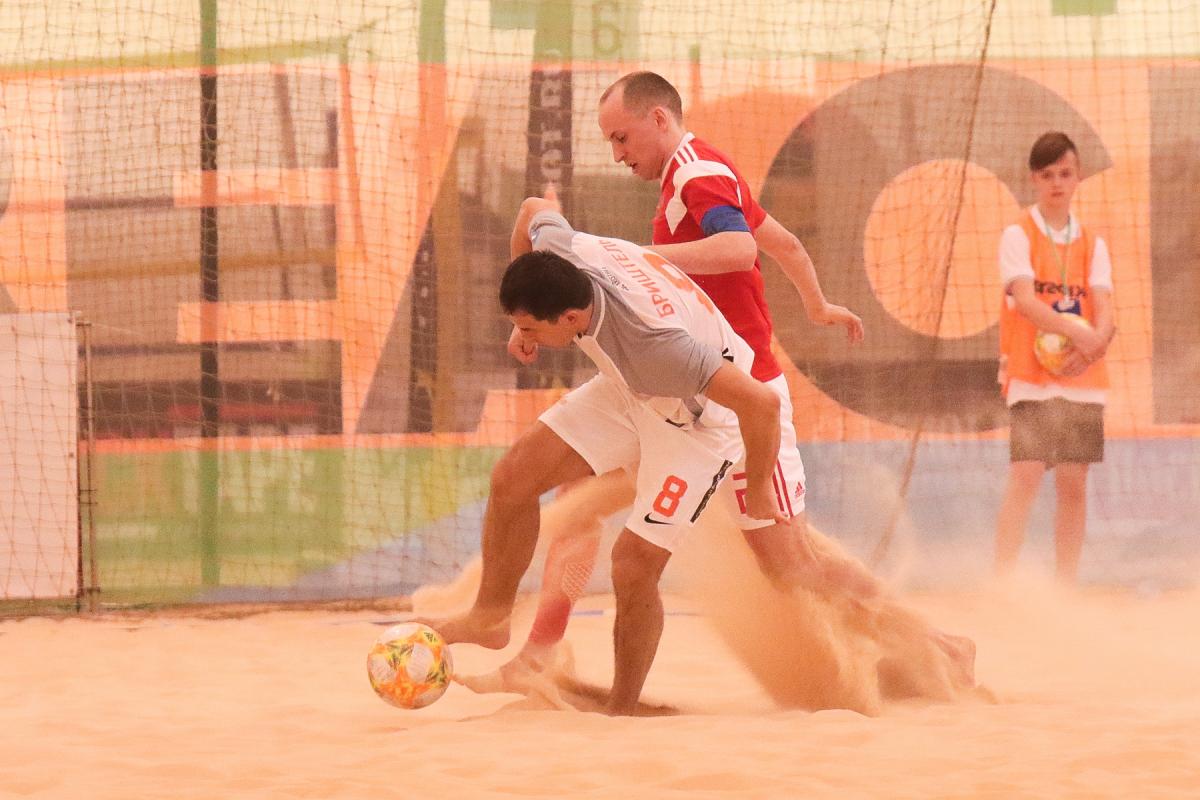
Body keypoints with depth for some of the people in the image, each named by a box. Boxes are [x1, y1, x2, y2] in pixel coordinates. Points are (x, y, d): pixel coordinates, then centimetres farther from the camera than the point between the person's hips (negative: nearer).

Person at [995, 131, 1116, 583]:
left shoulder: (1091, 245, 12)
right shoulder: (1018, 236, -1)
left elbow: (1103, 310, 0)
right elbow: (1025, 301, -16)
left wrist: (1097, 342, -24)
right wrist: (1078, 333, -30)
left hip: (1082, 377, 4)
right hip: (1032, 376, -4)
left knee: (1073, 485, 4)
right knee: (1025, 477, -14)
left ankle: (1066, 587, 9)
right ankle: (1003, 584, -16)